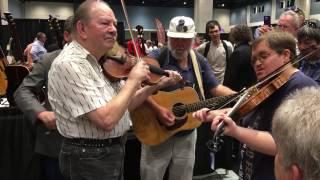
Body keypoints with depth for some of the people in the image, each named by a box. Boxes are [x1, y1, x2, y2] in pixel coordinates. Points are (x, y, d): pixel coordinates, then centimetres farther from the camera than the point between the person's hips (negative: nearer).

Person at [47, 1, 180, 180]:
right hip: (90, 158, -9)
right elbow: (107, 119, -30)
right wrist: (133, 80, -19)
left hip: (114, 151, 9)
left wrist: (156, 85, 1)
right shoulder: (69, 64, -22)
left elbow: (124, 104, 11)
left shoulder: (101, 62, 5)